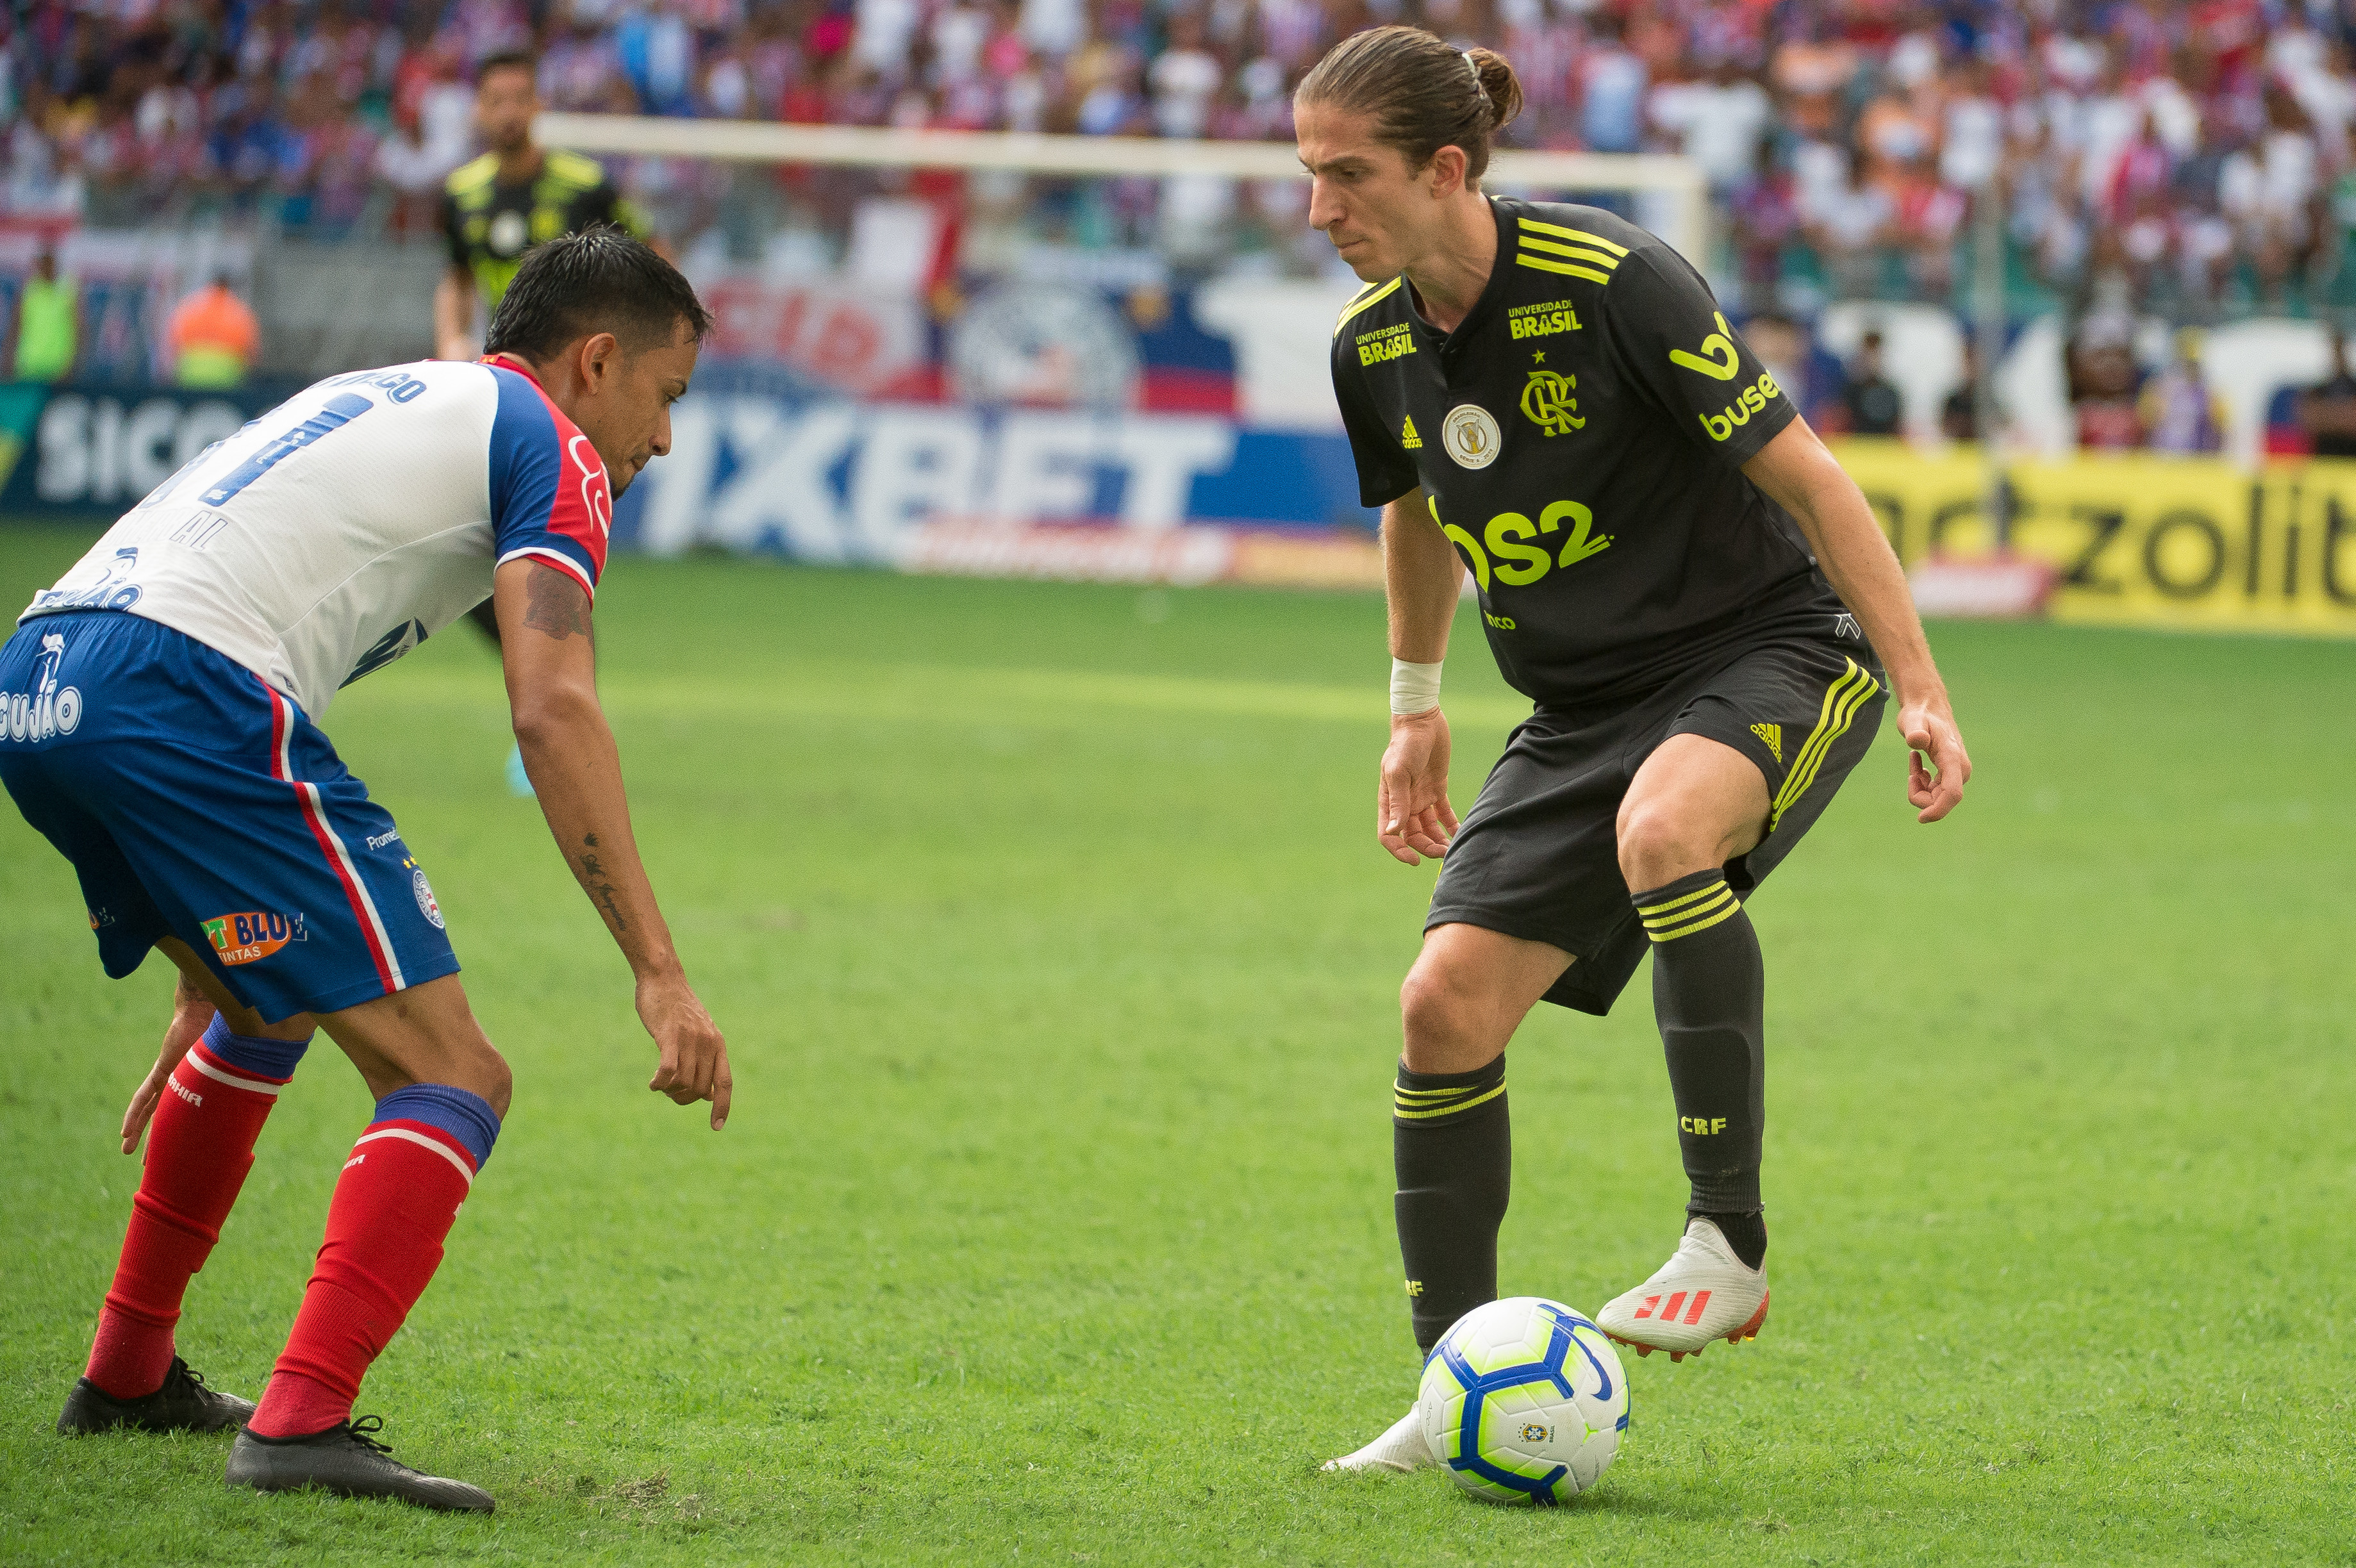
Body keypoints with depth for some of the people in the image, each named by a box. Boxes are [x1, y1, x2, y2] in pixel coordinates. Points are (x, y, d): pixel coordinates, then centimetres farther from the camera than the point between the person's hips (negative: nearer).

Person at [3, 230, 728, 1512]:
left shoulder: (383, 402, 34)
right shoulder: (548, 445, 9)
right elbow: (551, 708, -9)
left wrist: (209, 983, 43)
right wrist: (659, 971, -12)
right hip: (182, 692, -9)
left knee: (270, 1012, 33)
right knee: (448, 1079, -5)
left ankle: (128, 1374, 38)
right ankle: (303, 1424, -21)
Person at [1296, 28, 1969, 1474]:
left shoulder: (1612, 286, -22)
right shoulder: (1375, 342, -1)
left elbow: (1805, 477, -19)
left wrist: (1921, 690, -22)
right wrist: (1415, 705, 28)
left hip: (1772, 654, -7)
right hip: (1583, 708, 7)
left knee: (1661, 827, -39)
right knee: (1450, 1001, -8)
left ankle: (1731, 1244, -29)